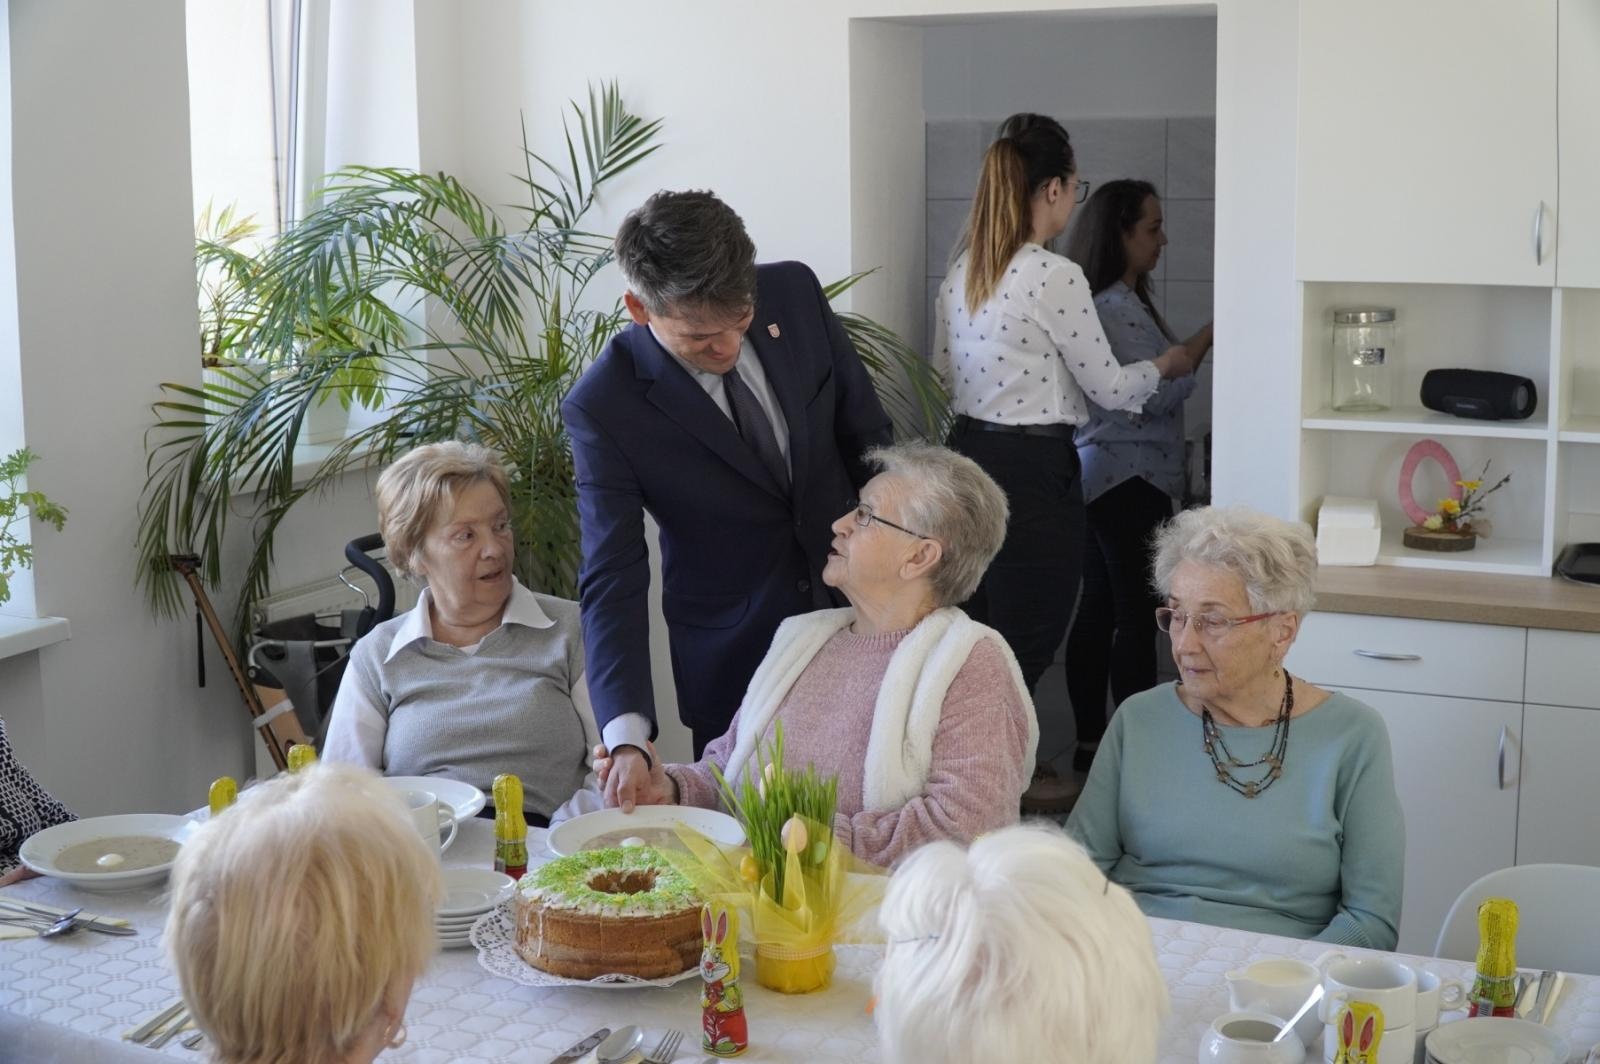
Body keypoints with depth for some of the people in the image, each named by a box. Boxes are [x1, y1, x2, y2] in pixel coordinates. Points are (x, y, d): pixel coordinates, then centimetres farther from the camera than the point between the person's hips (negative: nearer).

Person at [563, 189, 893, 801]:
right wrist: (629, 738, -32)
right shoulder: (603, 407, -21)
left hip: (859, 608, 3)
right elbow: (612, 579, -22)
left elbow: (868, 435, 3)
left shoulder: (794, 293, -11)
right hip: (732, 654, -3)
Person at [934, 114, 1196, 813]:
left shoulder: (962, 269, 7)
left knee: (983, 626, 15)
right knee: (1028, 637, 3)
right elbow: (1110, 388, -6)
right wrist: (1165, 366, 13)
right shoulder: (1056, 277, -15)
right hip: (1032, 468, -8)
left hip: (969, 453, 8)